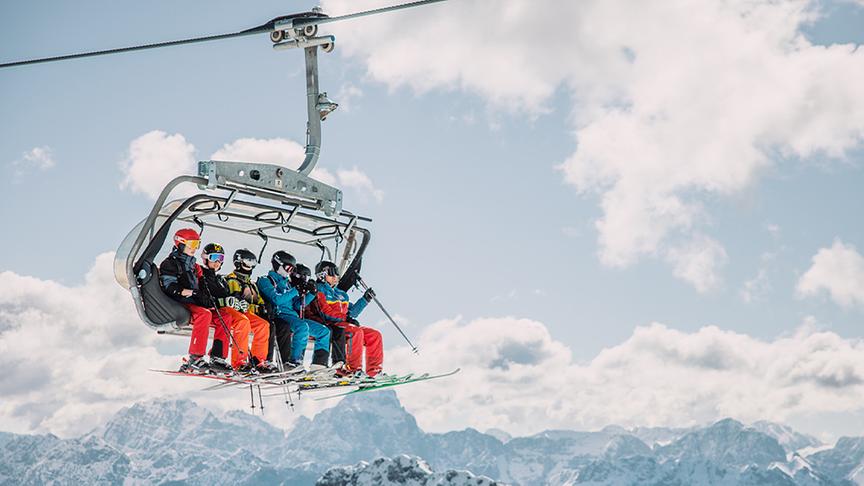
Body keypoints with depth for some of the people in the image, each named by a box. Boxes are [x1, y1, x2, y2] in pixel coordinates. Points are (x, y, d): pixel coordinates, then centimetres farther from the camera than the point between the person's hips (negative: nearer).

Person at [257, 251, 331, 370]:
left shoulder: (287, 283, 26)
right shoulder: (265, 281, 3)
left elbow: (297, 306, 18)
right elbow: (277, 300, -15)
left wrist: (311, 294, 4)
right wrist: (296, 291, -11)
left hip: (293, 317, 8)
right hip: (279, 317, -8)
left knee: (324, 331, 0)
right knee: (303, 326, -36)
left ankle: (319, 363, -7)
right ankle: (294, 361, -35)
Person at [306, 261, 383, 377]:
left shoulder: (341, 294, 26)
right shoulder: (319, 291, 0)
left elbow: (351, 311, 21)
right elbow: (325, 312, -13)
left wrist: (365, 299, 13)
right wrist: (345, 318, -21)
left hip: (344, 324, 8)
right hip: (328, 326, -8)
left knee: (375, 335, -5)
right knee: (356, 332, -33)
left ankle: (374, 371, -10)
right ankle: (353, 369, -35)